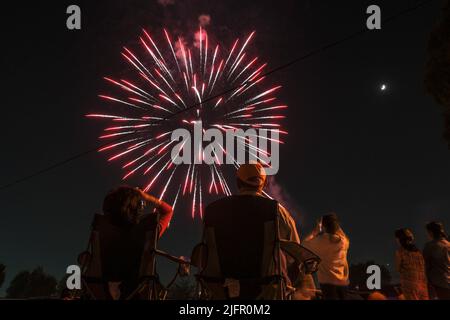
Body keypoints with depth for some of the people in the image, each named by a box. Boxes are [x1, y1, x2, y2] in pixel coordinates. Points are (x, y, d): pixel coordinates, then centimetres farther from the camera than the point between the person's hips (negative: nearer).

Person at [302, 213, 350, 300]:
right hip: (343, 281, 5)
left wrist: (315, 231, 11)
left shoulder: (322, 239, -11)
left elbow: (305, 244, 4)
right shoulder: (344, 240, 3)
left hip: (328, 281, -5)